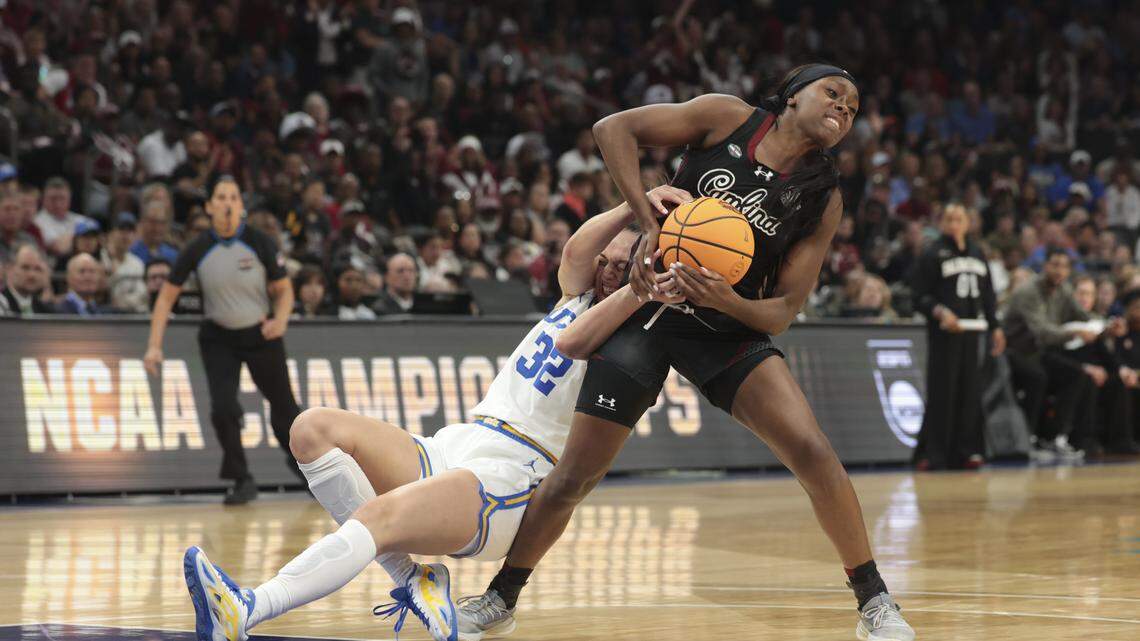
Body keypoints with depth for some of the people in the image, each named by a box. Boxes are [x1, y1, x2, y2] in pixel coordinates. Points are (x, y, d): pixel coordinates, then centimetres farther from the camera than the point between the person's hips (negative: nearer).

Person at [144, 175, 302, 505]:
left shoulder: (260, 243, -12)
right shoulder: (198, 250, -10)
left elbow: (284, 290, -2)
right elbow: (167, 296, -4)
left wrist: (280, 320, -24)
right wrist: (154, 345, -11)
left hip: (261, 335, 0)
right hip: (218, 339, 0)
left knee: (283, 407, 8)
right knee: (223, 409, -18)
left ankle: (298, 458, 41)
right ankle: (242, 481, 1)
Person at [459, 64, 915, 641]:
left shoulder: (822, 199, -2)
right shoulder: (728, 119, -7)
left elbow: (785, 309, -5)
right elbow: (613, 129, -10)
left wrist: (730, 301, -26)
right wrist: (649, 224, -18)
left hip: (730, 329, 1)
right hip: (650, 310, -1)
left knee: (814, 454, -18)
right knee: (574, 476, -2)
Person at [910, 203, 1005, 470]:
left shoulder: (977, 253, 17)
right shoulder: (933, 255, -1)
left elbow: (987, 294, 22)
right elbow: (919, 296, -5)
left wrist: (994, 326, 14)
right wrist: (940, 312, -21)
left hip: (972, 333, 5)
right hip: (944, 333, -5)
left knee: (970, 393, 2)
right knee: (941, 394, -7)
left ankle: (965, 450, 7)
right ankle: (933, 454, -5)